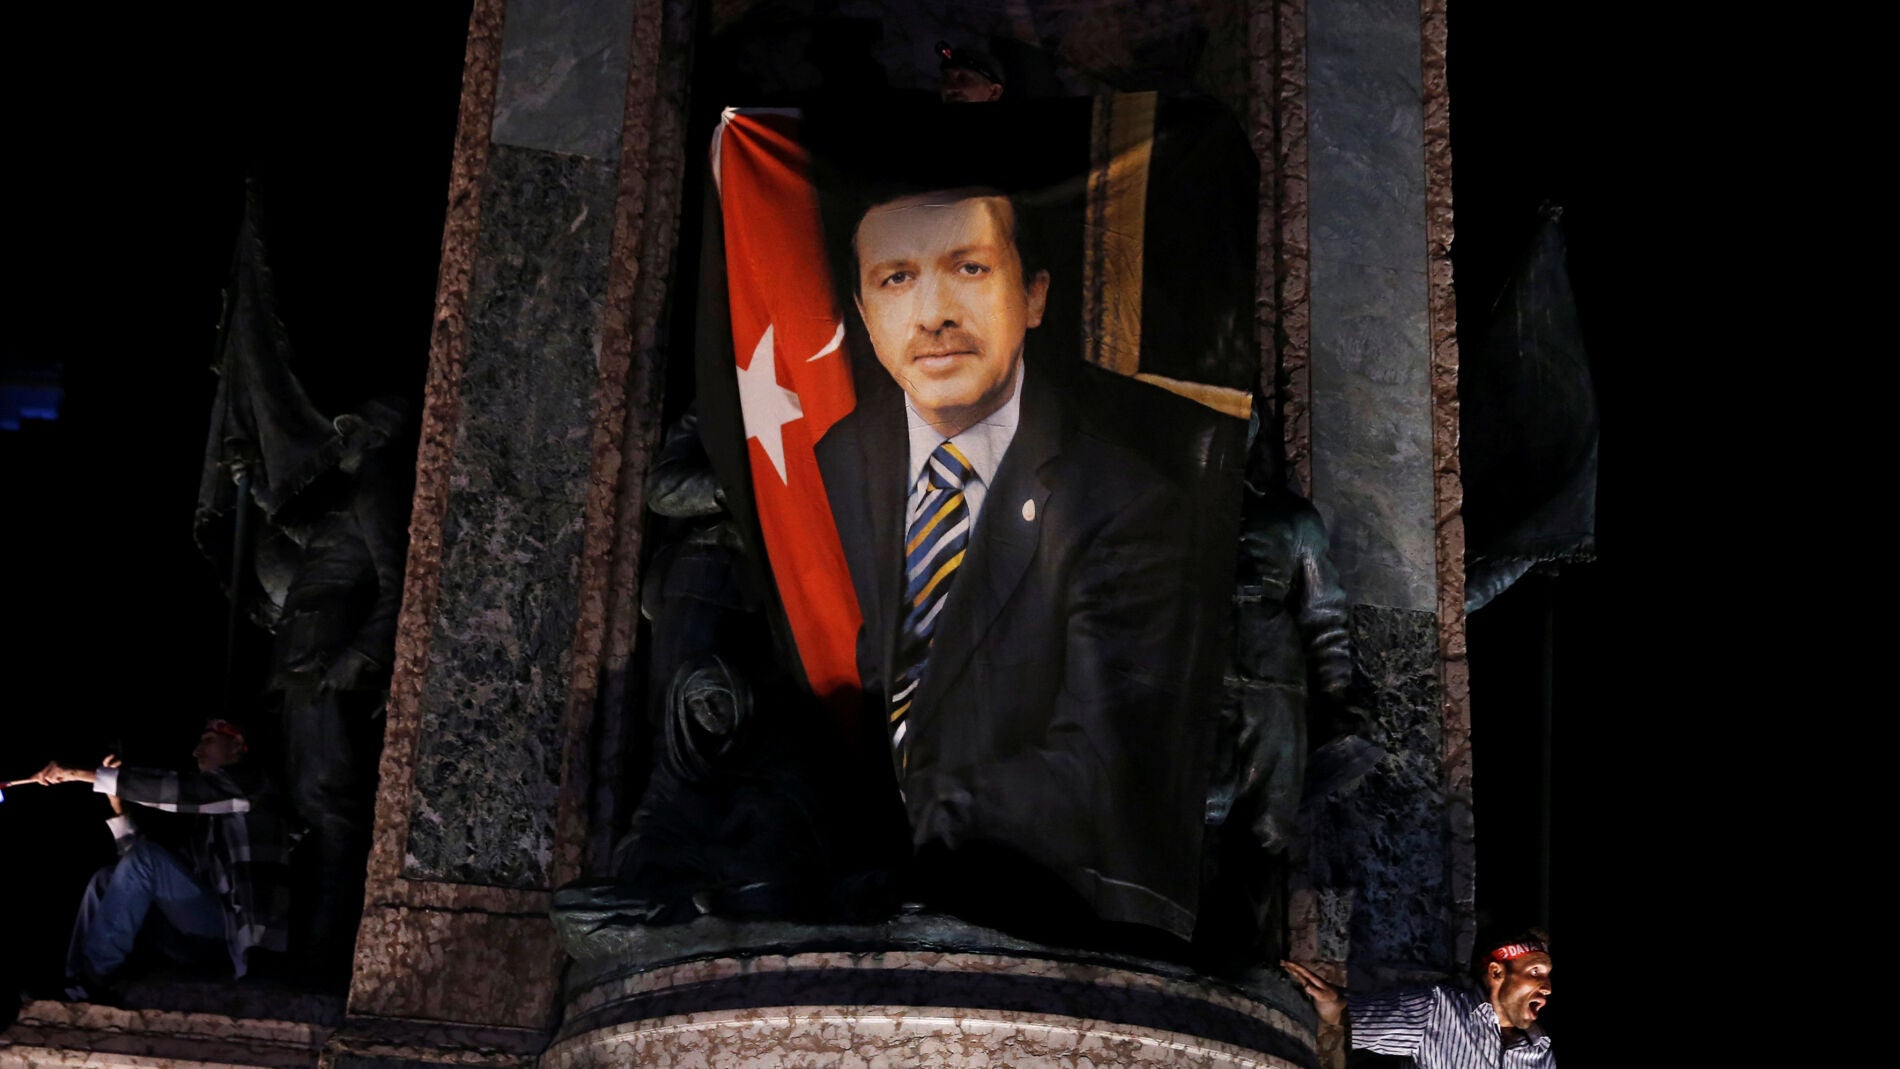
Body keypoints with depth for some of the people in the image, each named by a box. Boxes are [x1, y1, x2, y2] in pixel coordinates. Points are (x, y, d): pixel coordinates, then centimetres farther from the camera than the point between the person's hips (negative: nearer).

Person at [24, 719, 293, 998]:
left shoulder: (246, 781, 0)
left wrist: (81, 774, -16)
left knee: (146, 857, -20)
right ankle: (74, 986, -11)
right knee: (106, 879, 4)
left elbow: (174, 790, -15)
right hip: (207, 935, 9)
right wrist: (118, 805, 14)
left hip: (239, 936, -9)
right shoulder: (211, 813, 26)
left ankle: (96, 977, -19)